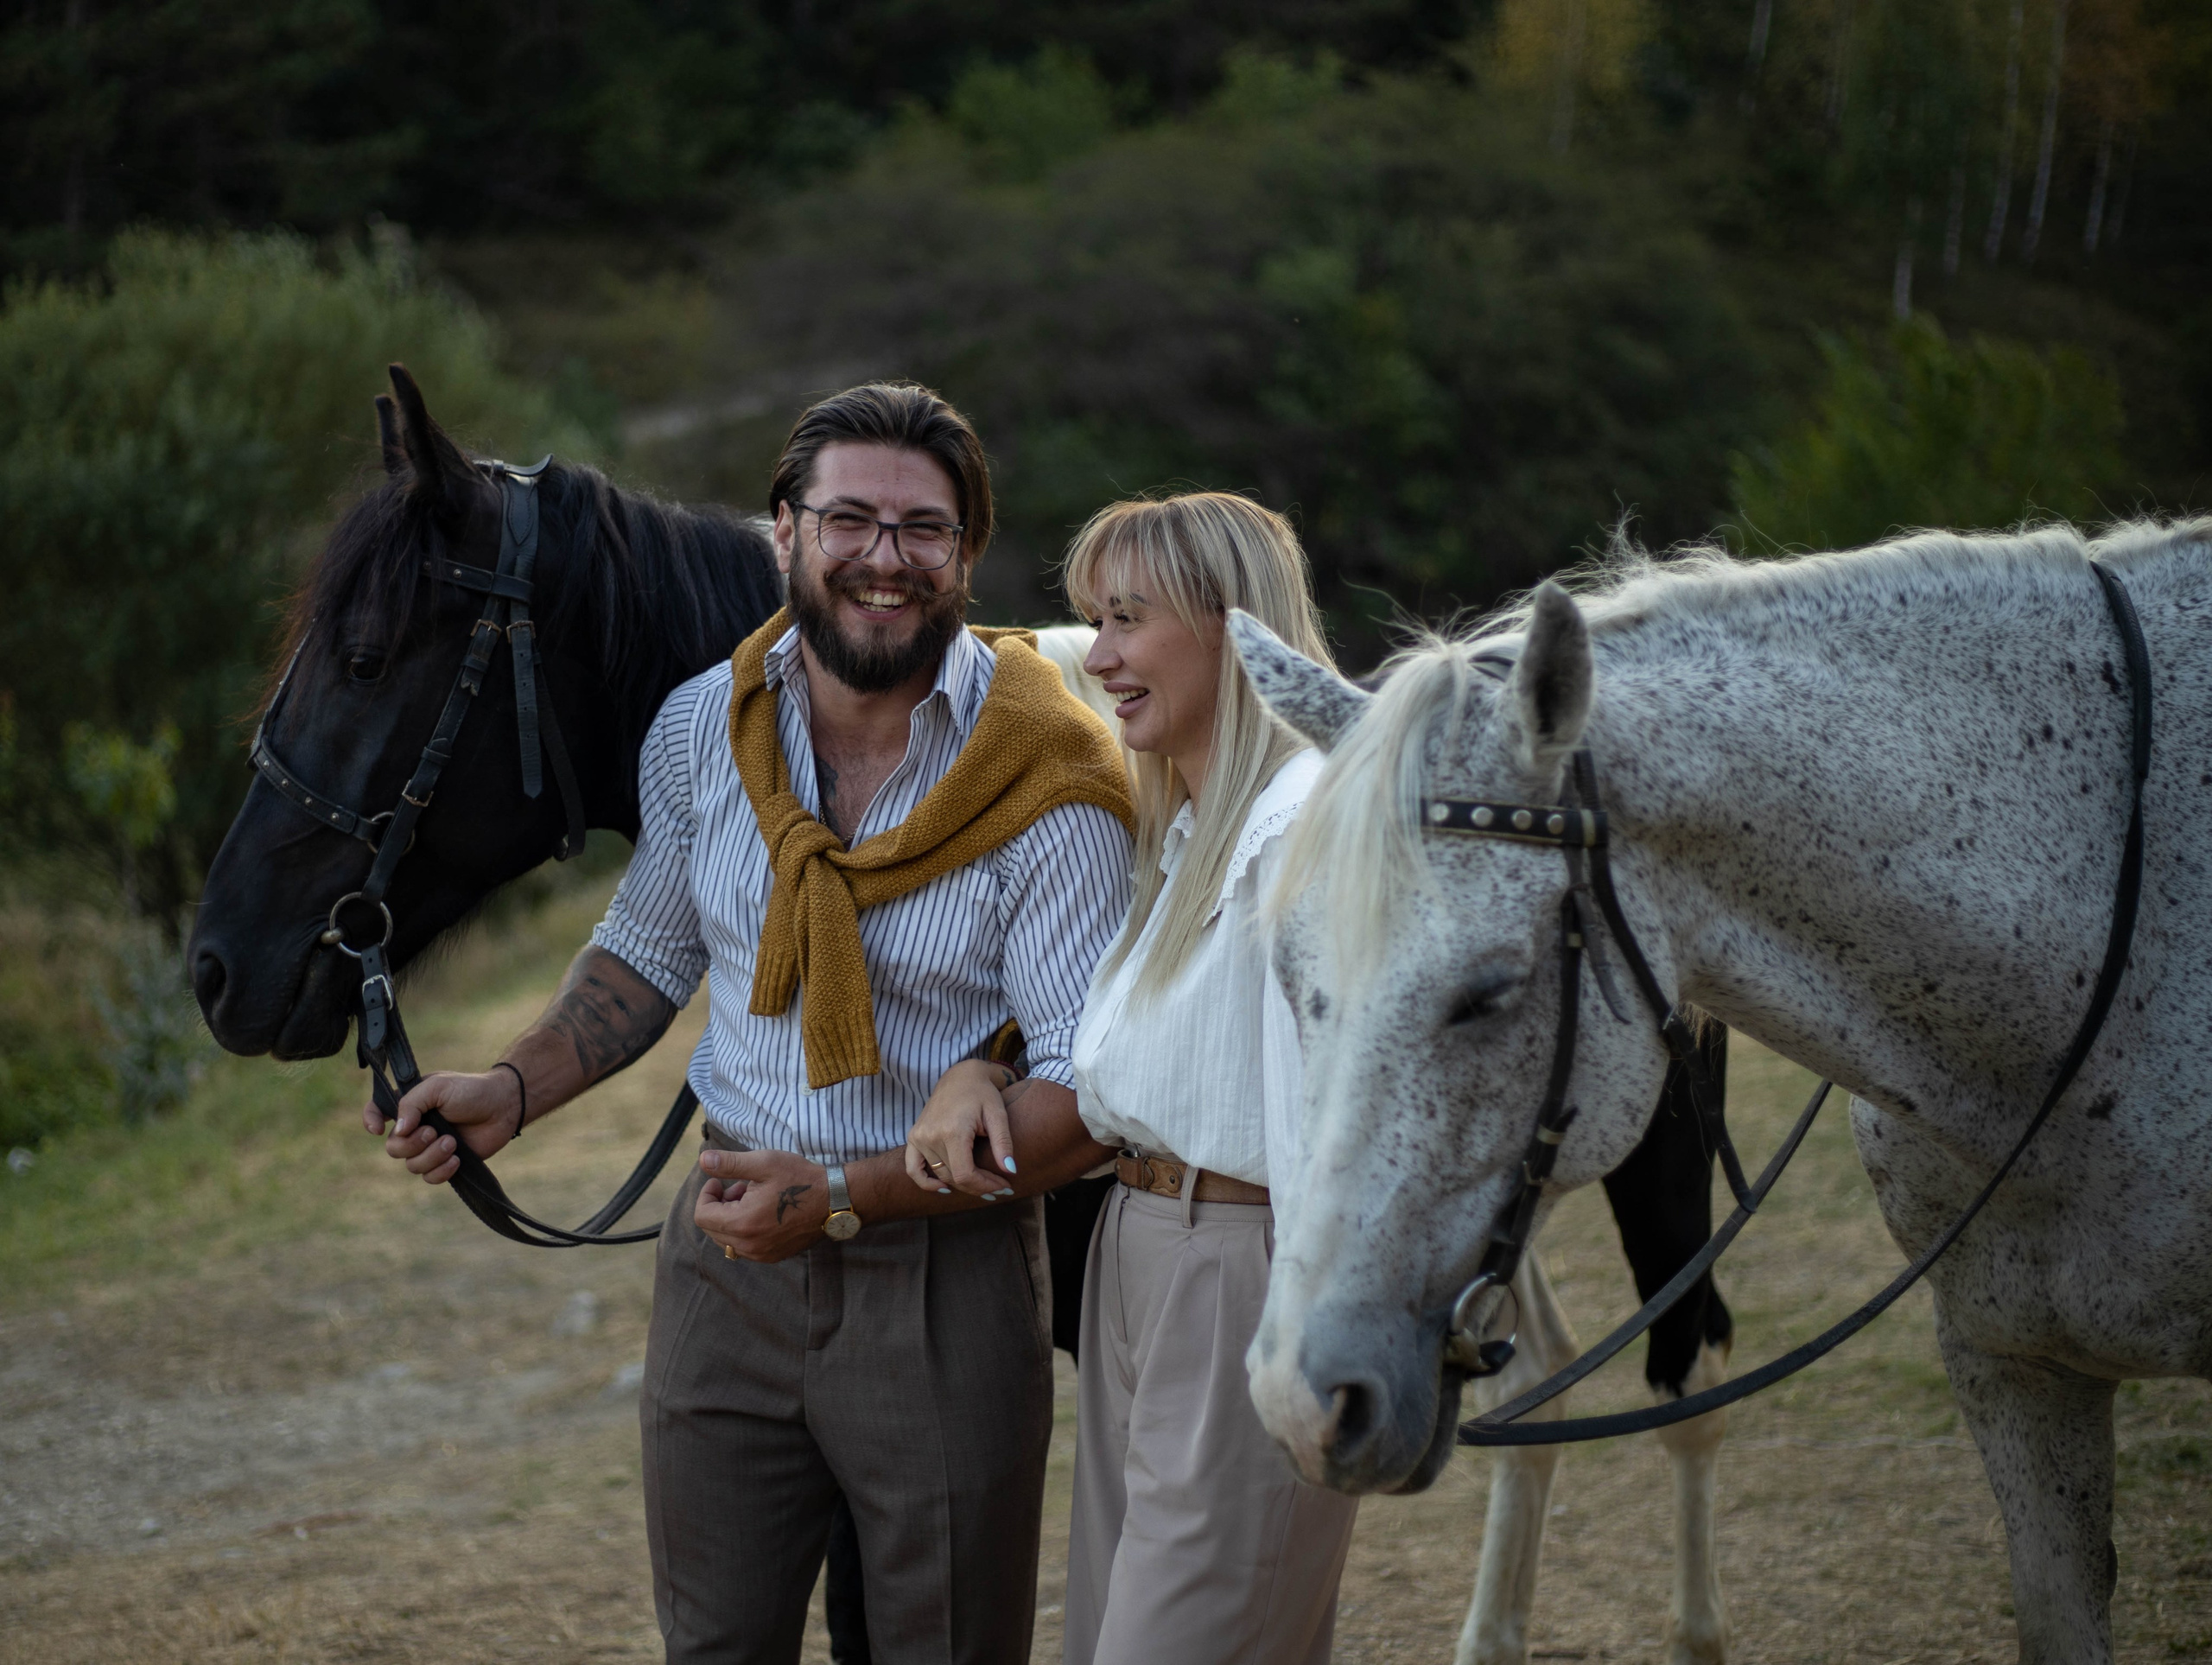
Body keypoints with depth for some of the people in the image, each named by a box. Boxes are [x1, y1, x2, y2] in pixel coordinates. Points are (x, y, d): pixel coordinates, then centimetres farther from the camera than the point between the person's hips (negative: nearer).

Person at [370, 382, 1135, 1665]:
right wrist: (513, 1092, 1)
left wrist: (844, 1198, -25)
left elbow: (1092, 1097, -18)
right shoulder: (702, 731, 0)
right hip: (729, 1263, 4)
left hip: (943, 1270, -4)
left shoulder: (1048, 785, -15)